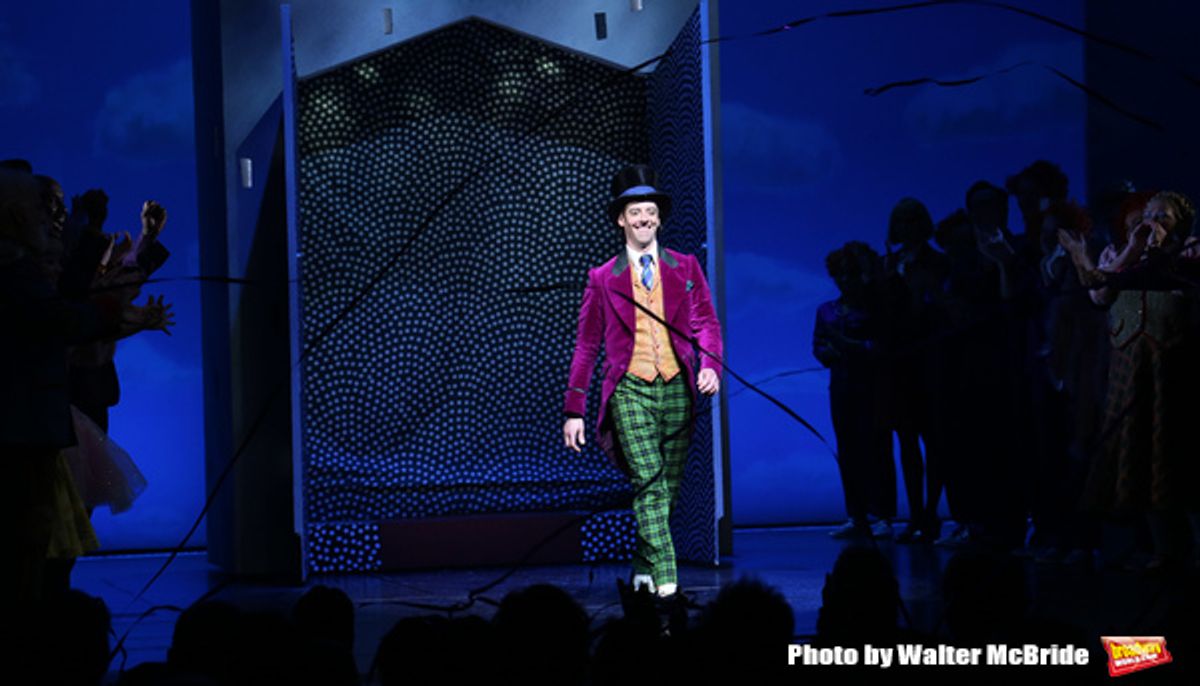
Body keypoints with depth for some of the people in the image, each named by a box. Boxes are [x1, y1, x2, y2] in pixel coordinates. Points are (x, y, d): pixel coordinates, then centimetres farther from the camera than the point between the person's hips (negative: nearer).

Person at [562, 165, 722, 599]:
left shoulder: (685, 268, 11)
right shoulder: (603, 278, 8)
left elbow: (706, 323, 6)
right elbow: (586, 346, 9)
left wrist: (711, 366, -16)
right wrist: (574, 409, 5)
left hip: (677, 389, 2)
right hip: (630, 391, -2)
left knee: (669, 489, 8)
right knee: (649, 485, -15)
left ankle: (643, 570, 26)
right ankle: (665, 582, -20)